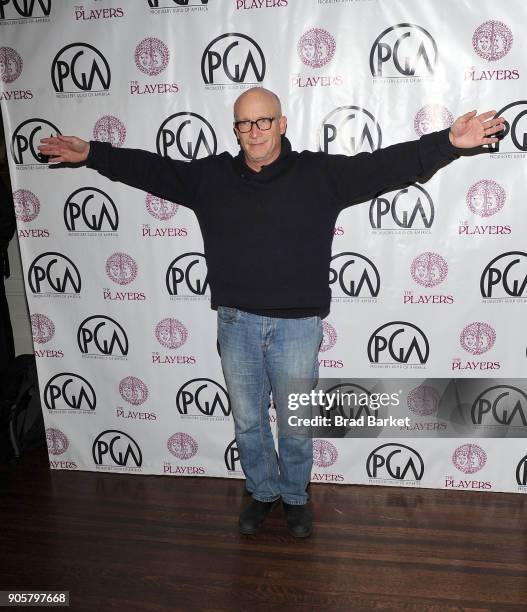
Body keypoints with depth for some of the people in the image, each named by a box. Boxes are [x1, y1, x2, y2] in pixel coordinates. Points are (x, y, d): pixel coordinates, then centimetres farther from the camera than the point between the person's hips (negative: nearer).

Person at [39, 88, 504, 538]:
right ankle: (262, 493, 43)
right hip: (236, 324, 3)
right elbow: (150, 168, 10)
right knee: (247, 421, 18)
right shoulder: (209, 177, 5)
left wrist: (450, 142, -19)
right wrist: (91, 154, 7)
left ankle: (295, 497, 40)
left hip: (297, 325, -2)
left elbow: (386, 164, -10)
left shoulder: (320, 174, -3)